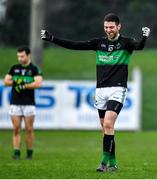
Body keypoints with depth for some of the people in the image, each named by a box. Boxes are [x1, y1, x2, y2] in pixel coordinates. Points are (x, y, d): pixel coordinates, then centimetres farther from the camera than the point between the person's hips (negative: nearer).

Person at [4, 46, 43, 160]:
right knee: (16, 129, -1)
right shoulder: (14, 68, 12)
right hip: (15, 103, 3)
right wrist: (16, 81, -6)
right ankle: (16, 152, -1)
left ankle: (29, 153, 8)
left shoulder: (34, 69, -1)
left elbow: (38, 83, -14)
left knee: (29, 129, -1)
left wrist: (23, 86, -13)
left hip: (29, 103, -3)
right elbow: (6, 82, 10)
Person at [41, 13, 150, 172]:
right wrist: (51, 38, 2)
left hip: (117, 90, -5)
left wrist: (144, 37, -46)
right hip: (100, 90, 5)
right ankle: (112, 163, 14)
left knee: (108, 124, -19)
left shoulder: (125, 43, -3)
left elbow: (139, 46, -24)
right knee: (105, 128, 6)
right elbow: (75, 45, 7)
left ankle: (105, 161, -17)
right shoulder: (99, 43, 9)